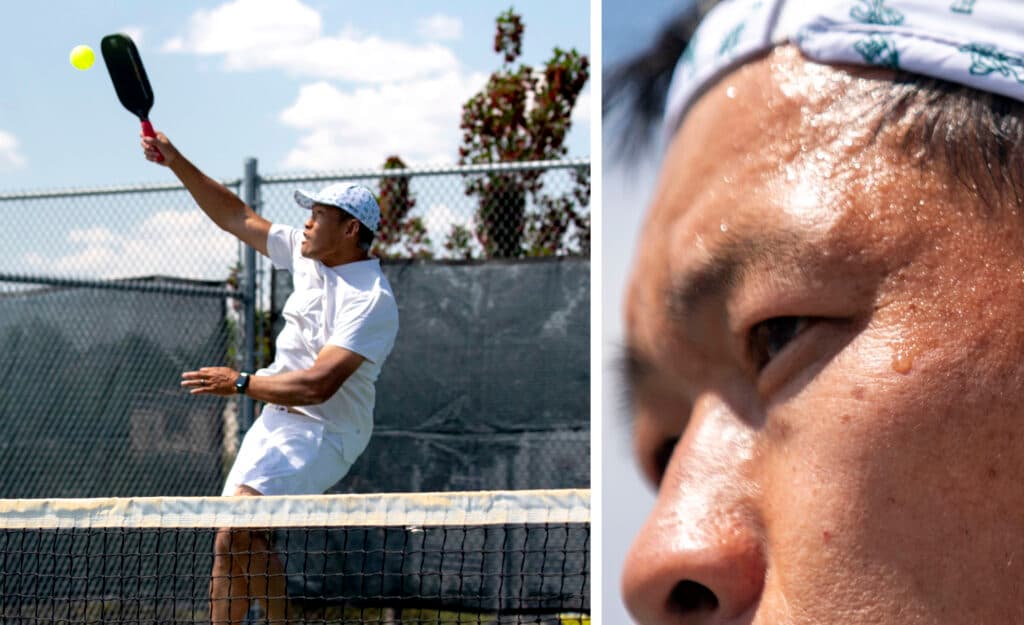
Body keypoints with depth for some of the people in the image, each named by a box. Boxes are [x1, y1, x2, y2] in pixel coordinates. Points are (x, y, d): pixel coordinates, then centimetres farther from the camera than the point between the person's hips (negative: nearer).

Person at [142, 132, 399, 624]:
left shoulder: (371, 301, -20)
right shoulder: (306, 255, 6)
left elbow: (319, 384, -27)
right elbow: (235, 217, 15)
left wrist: (241, 383, -17)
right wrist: (176, 162, 9)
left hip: (321, 433, -9)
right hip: (276, 420, 9)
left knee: (236, 532, -24)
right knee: (231, 544, 4)